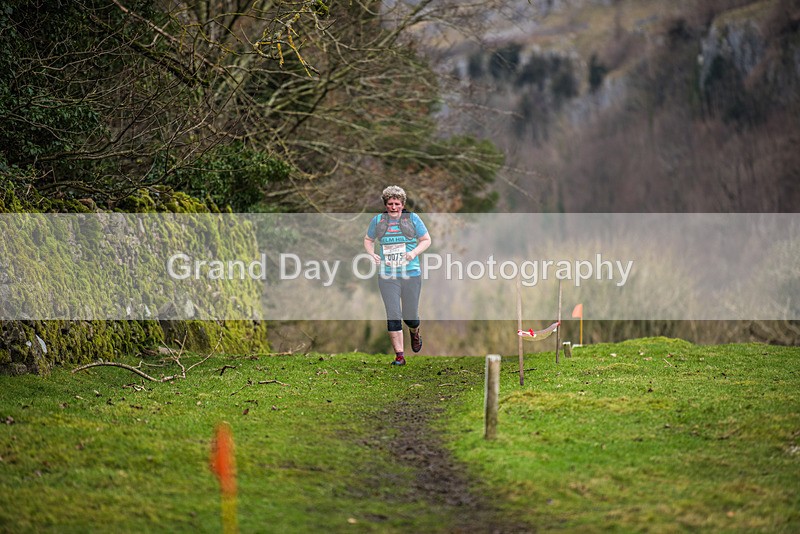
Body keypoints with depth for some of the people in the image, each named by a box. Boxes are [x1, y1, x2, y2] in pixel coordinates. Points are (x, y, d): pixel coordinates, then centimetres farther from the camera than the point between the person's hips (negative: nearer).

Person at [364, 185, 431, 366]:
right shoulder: (377, 220, 6)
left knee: (410, 317, 5)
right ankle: (399, 355, -1)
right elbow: (368, 240, 20)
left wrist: (414, 252, -10)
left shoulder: (412, 219, 2)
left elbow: (426, 240, 8)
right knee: (393, 317, -6)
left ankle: (415, 333, 41)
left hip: (411, 275, -1)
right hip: (387, 276, 1)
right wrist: (372, 254, 0)